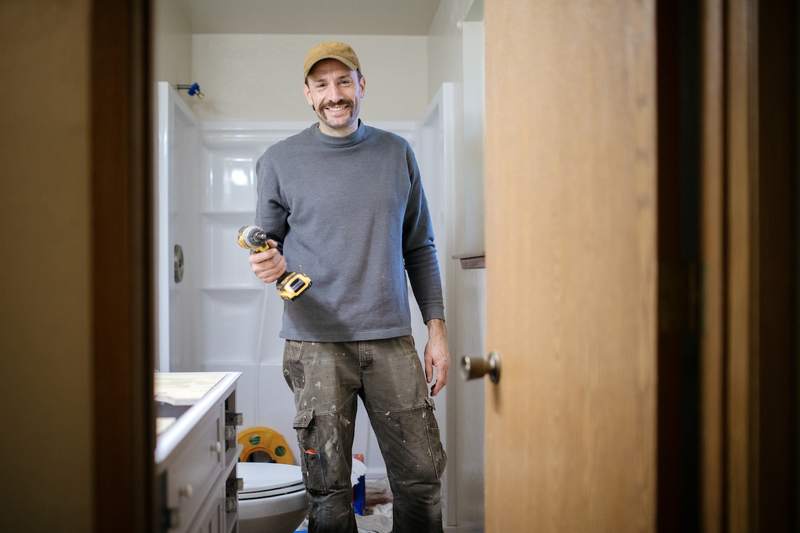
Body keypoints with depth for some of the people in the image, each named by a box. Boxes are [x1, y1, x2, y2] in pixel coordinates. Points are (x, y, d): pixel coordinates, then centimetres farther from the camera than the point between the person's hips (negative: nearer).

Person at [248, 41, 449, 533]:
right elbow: (270, 242, 11)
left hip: (391, 341, 2)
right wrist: (269, 264, -14)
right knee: (329, 488, 2)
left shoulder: (397, 153, 10)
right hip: (316, 344, -2)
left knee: (422, 474, 4)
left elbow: (419, 247, 13)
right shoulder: (280, 160, 4)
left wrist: (437, 327, 7)